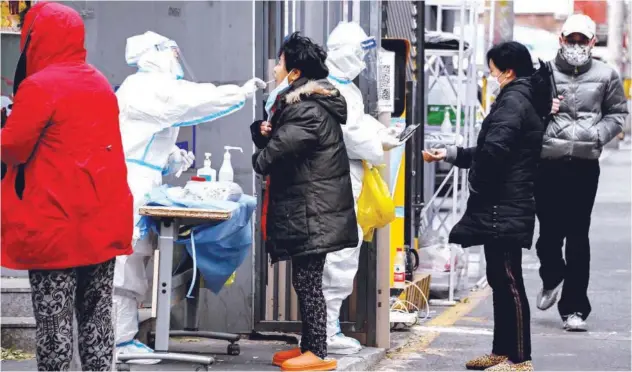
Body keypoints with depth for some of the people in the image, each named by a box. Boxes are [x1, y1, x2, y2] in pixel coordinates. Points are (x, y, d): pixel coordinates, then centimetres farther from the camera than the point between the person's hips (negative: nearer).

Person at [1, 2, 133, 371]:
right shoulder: (101, 83, 12)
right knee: (97, 314, 10)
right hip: (103, 221, 7)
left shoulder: (39, 86, -12)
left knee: (54, 321, -1)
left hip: (56, 224, -7)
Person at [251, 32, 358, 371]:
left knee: (307, 281, -7)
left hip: (312, 212, -10)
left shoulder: (308, 111, -19)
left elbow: (274, 153, -20)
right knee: (305, 280, 14)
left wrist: (260, 159, 3)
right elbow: (275, 137, 20)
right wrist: (264, 130, -4)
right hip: (306, 209, 10)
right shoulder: (301, 104, 16)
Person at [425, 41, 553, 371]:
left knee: (509, 282, -7)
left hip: (503, 210, -11)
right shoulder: (522, 100, 18)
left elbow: (493, 150, -27)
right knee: (500, 280, 16)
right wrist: (450, 154, 24)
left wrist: (477, 187, -12)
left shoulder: (513, 102, -15)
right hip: (506, 209, 11)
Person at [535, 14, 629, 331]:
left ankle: (574, 307, 5)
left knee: (577, 236, -1)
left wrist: (599, 135, -4)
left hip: (584, 164, 0)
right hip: (547, 163, 0)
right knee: (549, 231, 6)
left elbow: (617, 113, 13)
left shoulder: (606, 76, 7)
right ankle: (552, 278, 38)